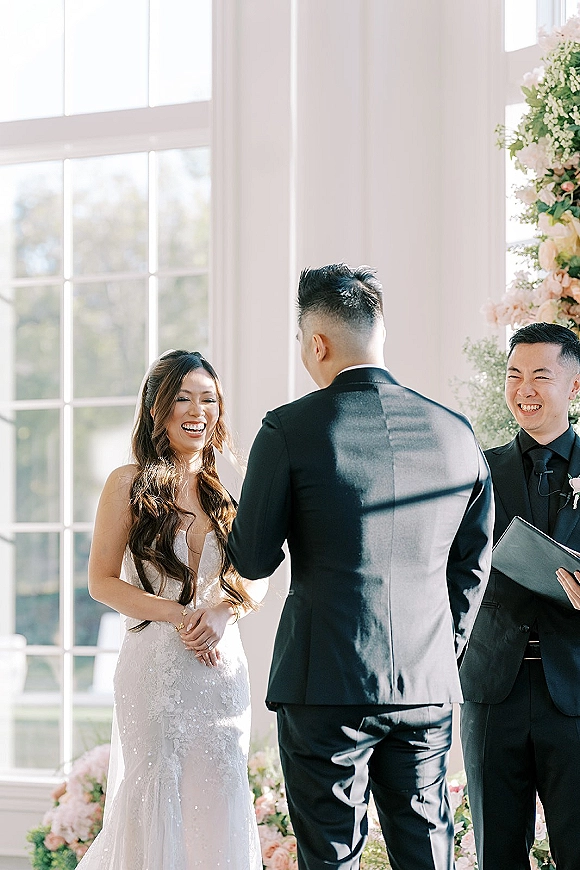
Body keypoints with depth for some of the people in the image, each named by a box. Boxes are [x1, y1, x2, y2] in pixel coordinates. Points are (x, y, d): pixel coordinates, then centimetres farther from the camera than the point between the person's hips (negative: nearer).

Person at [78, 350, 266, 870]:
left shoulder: (228, 491, 10)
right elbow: (102, 581, -3)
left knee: (218, 801, 3)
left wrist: (222, 613, -10)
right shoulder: (130, 485, -1)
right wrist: (177, 615, -14)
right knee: (155, 798, -2)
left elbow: (256, 583, 12)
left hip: (222, 665, 3)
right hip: (154, 665, -3)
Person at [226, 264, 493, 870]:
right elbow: (473, 564, 13)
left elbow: (253, 560, -4)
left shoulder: (290, 430, -9)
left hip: (326, 685, -4)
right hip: (428, 685, 4)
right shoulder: (456, 432, 4)